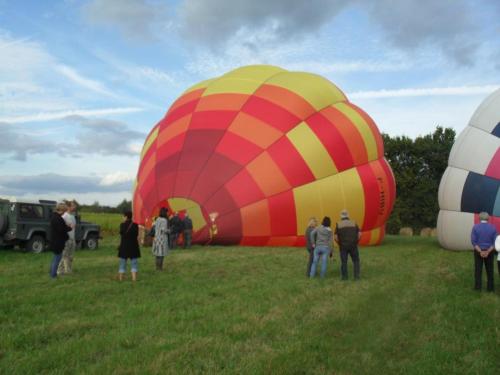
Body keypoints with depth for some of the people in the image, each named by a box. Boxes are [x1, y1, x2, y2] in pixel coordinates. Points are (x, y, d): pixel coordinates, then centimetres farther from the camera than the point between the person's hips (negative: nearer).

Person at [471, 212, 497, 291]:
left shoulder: (475, 227, -9)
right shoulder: (493, 227, -4)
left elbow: (473, 241, -14)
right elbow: (495, 242, -8)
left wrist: (480, 251, -15)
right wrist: (488, 252, -15)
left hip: (478, 251, -1)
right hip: (489, 251, 1)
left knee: (478, 269, 6)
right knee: (489, 270, 11)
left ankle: (478, 286, 7)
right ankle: (490, 287, 15)